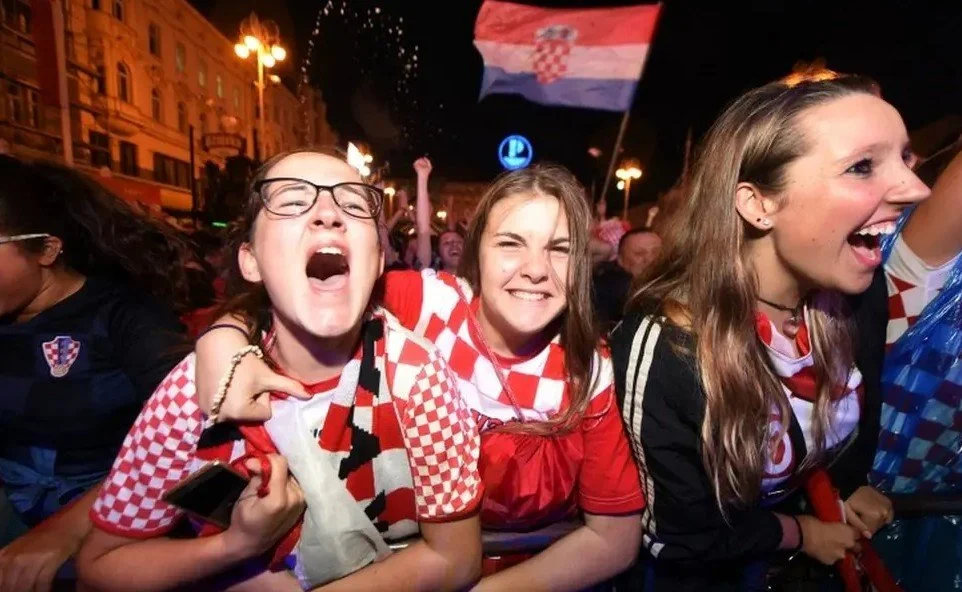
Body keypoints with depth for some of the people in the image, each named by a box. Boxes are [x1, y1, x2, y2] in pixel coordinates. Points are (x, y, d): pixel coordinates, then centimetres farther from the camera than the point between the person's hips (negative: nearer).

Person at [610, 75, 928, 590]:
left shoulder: (861, 291, -20)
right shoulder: (665, 350, -39)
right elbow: (679, 538, -23)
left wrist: (851, 483, 8)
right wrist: (802, 533, -10)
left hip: (804, 505, 5)